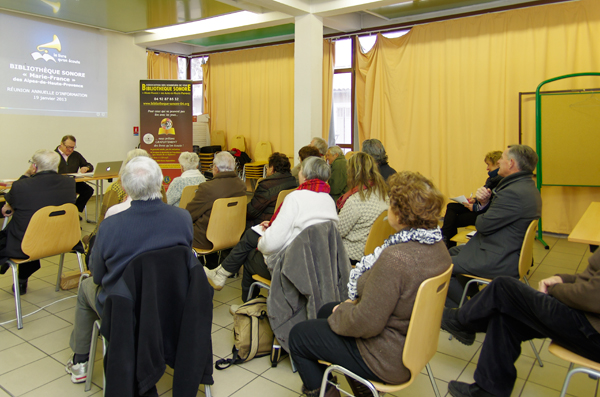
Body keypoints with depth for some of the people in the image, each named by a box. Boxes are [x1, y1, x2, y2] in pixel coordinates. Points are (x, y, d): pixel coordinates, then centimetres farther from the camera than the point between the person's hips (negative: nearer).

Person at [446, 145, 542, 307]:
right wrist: (484, 202, -9)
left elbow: (483, 225, -21)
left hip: (499, 262, -11)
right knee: (453, 252, 23)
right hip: (510, 252, 11)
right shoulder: (527, 187, 9)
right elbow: (495, 213, 12)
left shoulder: (515, 192, -26)